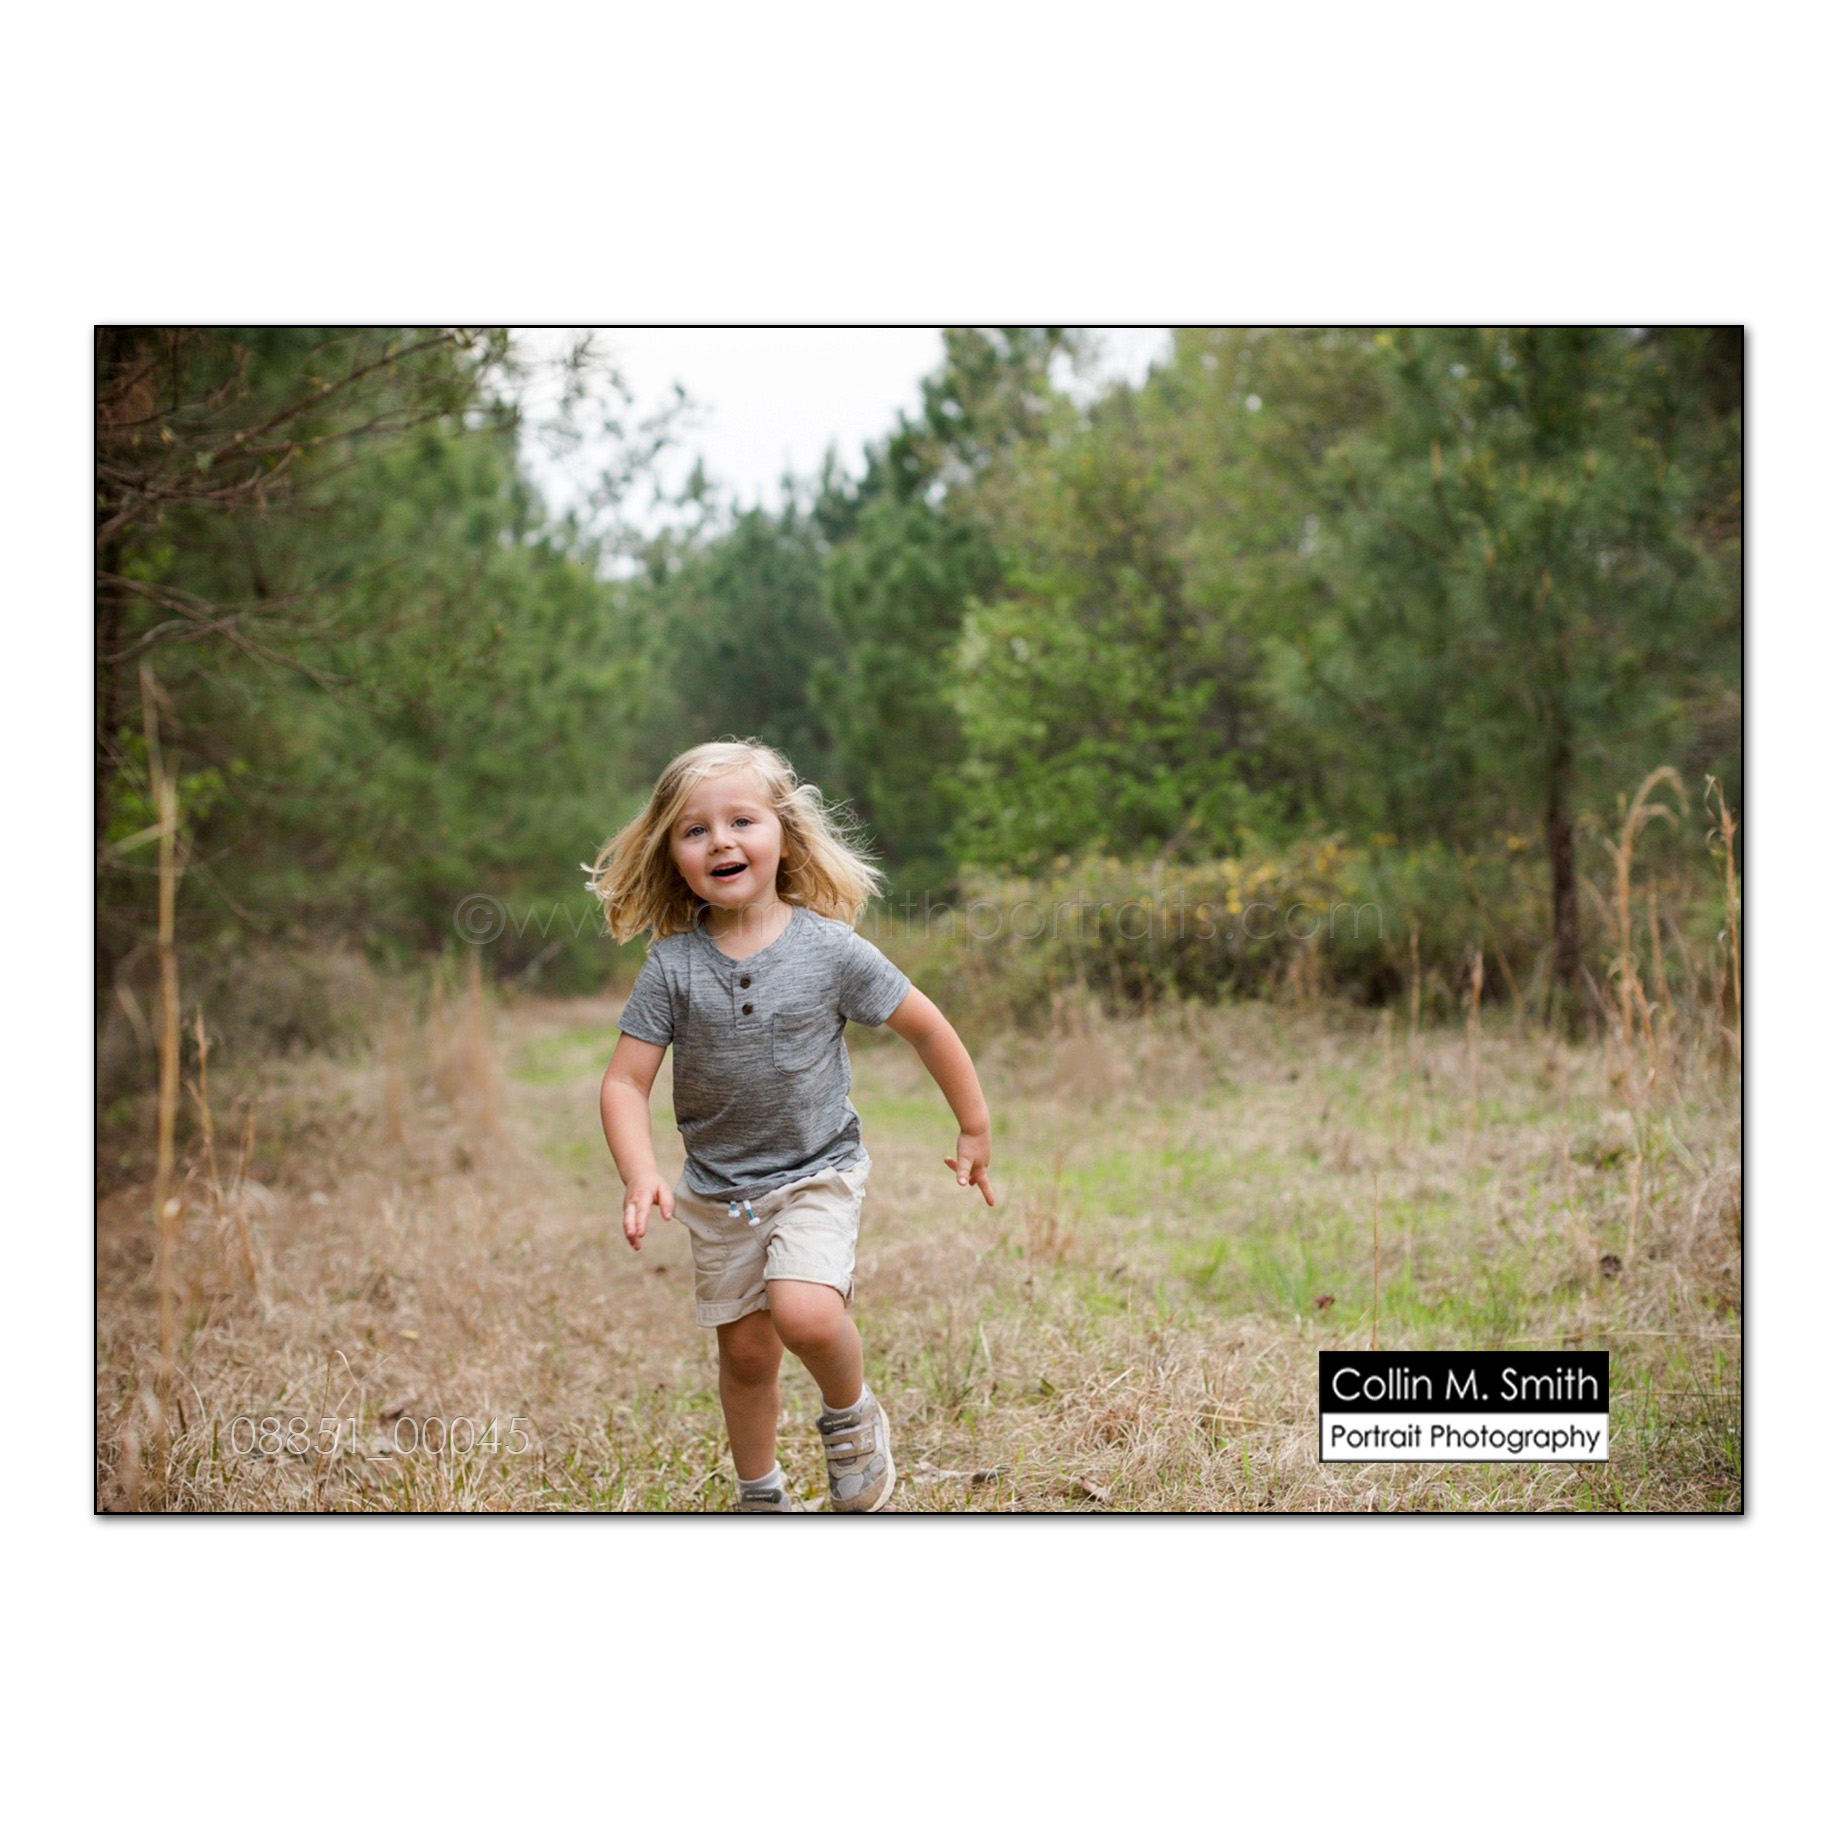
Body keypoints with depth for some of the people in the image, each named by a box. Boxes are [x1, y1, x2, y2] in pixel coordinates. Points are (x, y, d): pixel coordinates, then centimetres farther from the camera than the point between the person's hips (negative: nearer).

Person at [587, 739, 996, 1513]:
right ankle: (761, 1495, 35)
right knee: (744, 1351, 11)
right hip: (718, 1189, 3)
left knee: (804, 1312, -26)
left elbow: (927, 1028, -2)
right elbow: (625, 1081, -9)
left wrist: (974, 1130, 5)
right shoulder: (672, 967, -10)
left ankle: (851, 1413, 7)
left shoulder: (830, 950, -13)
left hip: (817, 1172, -2)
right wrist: (641, 1176, -25)